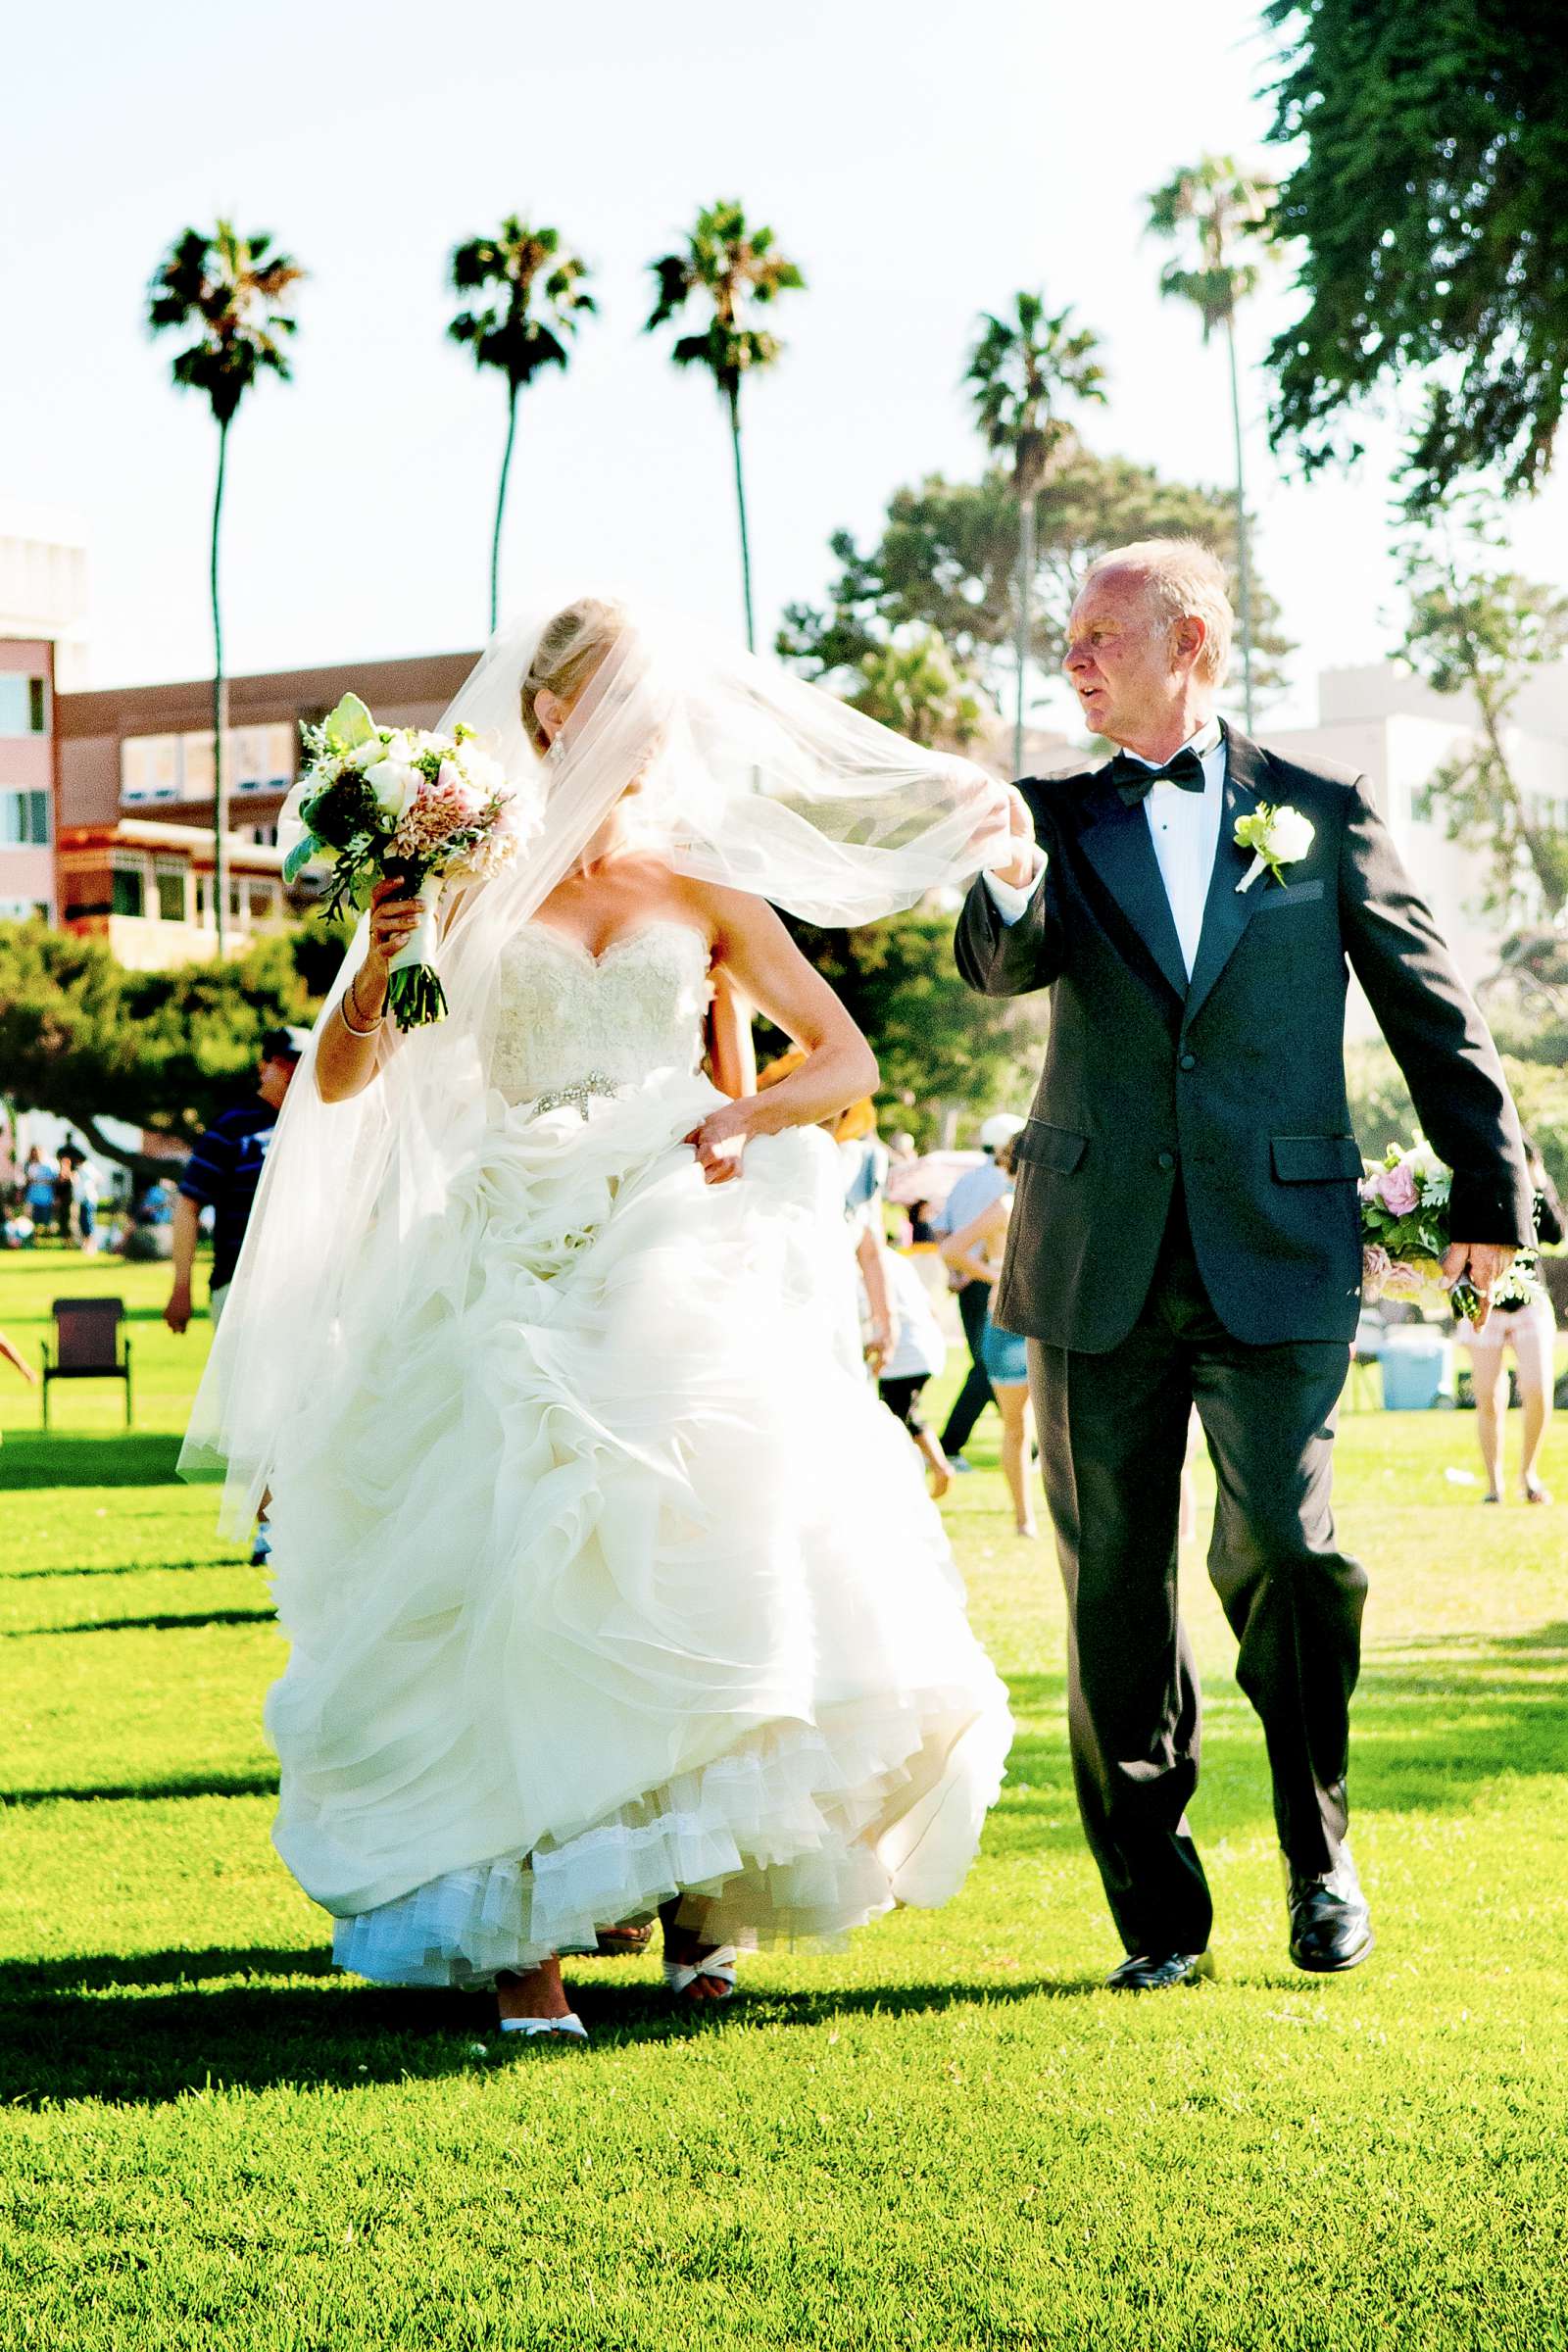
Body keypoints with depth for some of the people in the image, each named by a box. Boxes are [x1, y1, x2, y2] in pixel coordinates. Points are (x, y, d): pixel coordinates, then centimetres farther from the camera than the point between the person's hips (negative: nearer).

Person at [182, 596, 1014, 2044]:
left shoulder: (703, 890, 12)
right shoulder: (474, 881, 8)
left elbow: (848, 1061, 13)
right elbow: (339, 1082, 3)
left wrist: (749, 1116, -4)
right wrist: (380, 964, -15)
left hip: (685, 1255, 1)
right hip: (524, 1261, -1)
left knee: (709, 1554, -10)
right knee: (523, 1569, -10)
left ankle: (697, 1891, 4)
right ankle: (521, 1930, -10)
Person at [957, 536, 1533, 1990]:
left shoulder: (1320, 811, 7)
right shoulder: (1061, 818, 10)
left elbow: (1430, 1009, 10)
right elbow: (1002, 965, -8)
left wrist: (1488, 1193, 9)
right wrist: (1012, 886, -31)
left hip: (1277, 1262, -2)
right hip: (1098, 1268, 2)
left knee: (1284, 1552, -12)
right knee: (1113, 1592, 4)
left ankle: (1320, 1858, 12)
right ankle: (1157, 1917, 14)